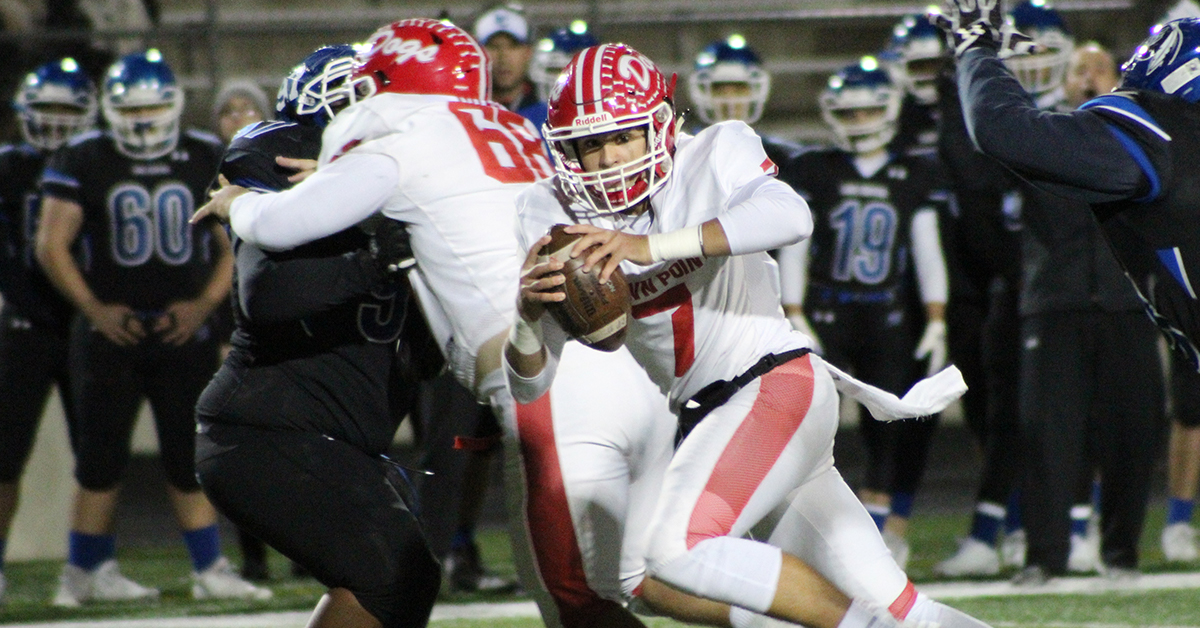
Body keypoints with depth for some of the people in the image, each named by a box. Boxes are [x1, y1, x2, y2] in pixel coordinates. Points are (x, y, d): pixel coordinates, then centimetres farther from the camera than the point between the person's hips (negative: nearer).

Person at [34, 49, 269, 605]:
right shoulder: (82, 162, -1)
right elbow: (51, 246, -1)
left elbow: (235, 243, 8)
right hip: (111, 331, -2)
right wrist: (95, 309, -9)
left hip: (183, 329, 2)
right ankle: (85, 572, 6)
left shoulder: (207, 161, 5)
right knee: (102, 454, -1)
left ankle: (210, 569, 7)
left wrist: (205, 303, -6)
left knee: (190, 456, 3)